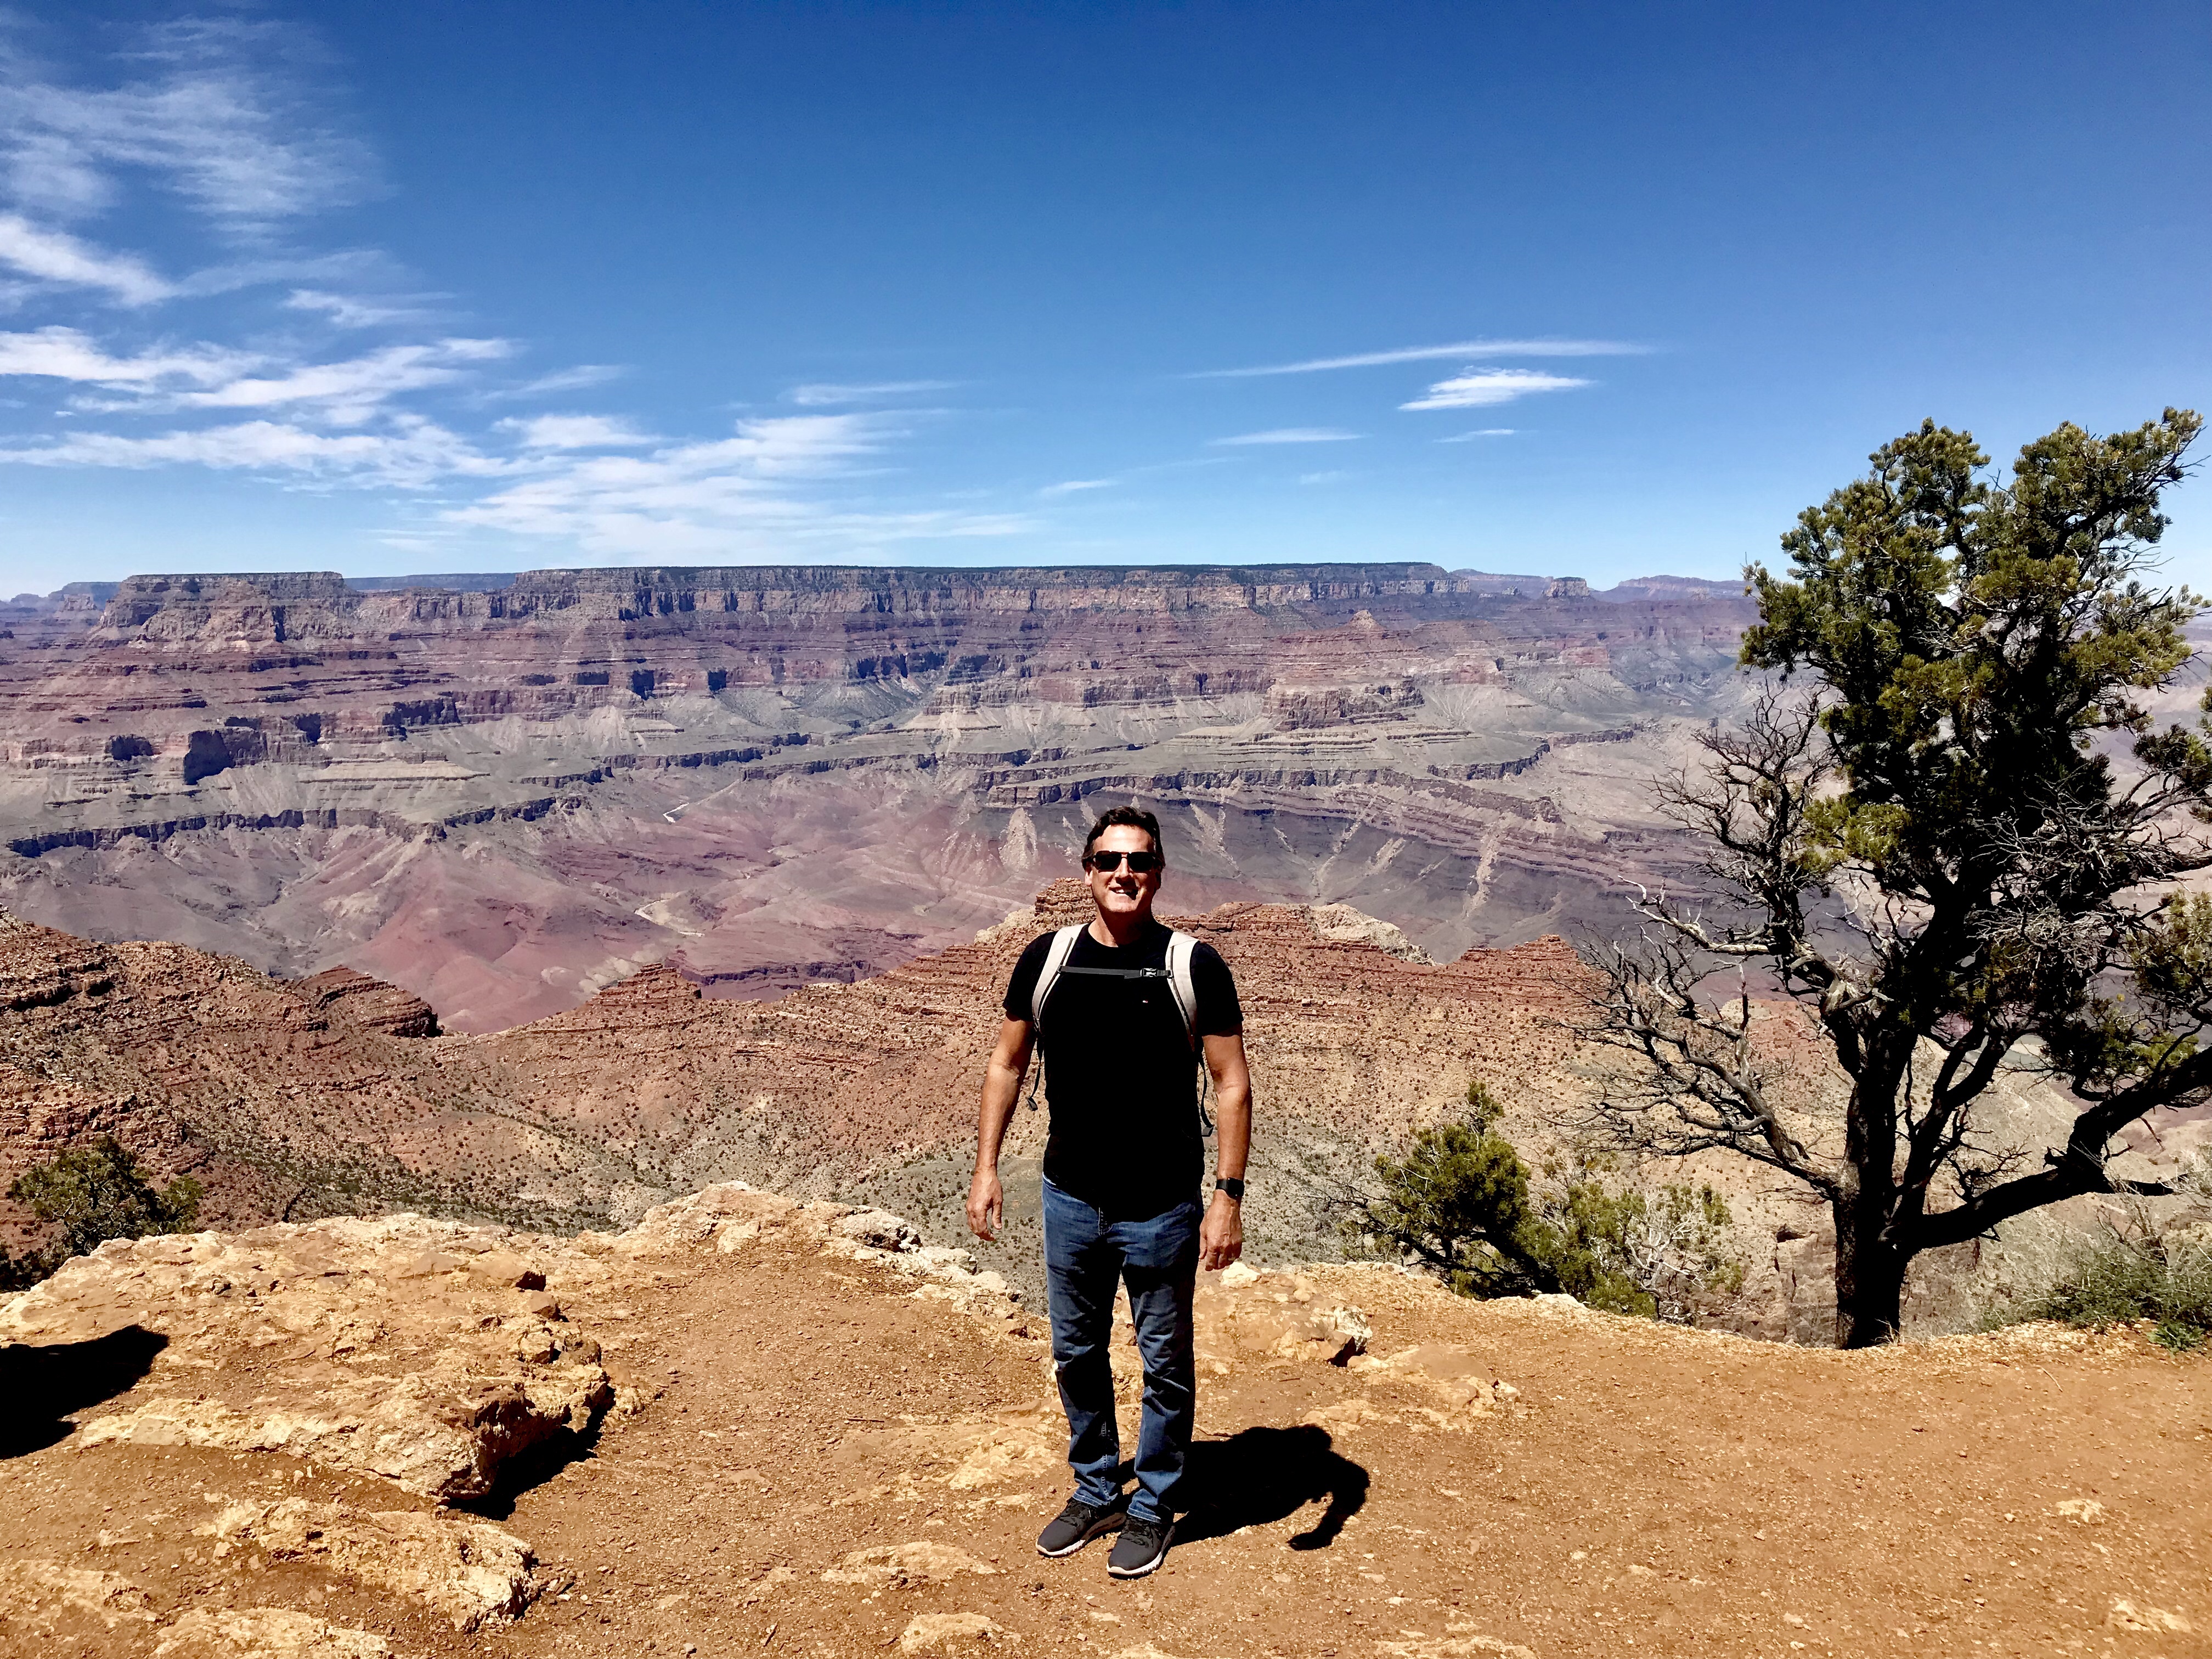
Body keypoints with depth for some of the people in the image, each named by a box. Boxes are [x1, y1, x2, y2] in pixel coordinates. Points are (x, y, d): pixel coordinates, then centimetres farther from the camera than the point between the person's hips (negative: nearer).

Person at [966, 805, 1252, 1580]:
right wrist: (986, 1166, 3)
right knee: (1076, 1354, 18)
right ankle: (1095, 1493, 39)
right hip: (1070, 1200, 3)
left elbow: (1231, 1083, -8)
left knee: (1165, 1364, 11)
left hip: (1163, 1207, -3)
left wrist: (1228, 1194, -14)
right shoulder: (1046, 959, -2)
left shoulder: (1194, 966, -10)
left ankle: (1153, 1508, 32)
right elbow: (1007, 1062, 7)